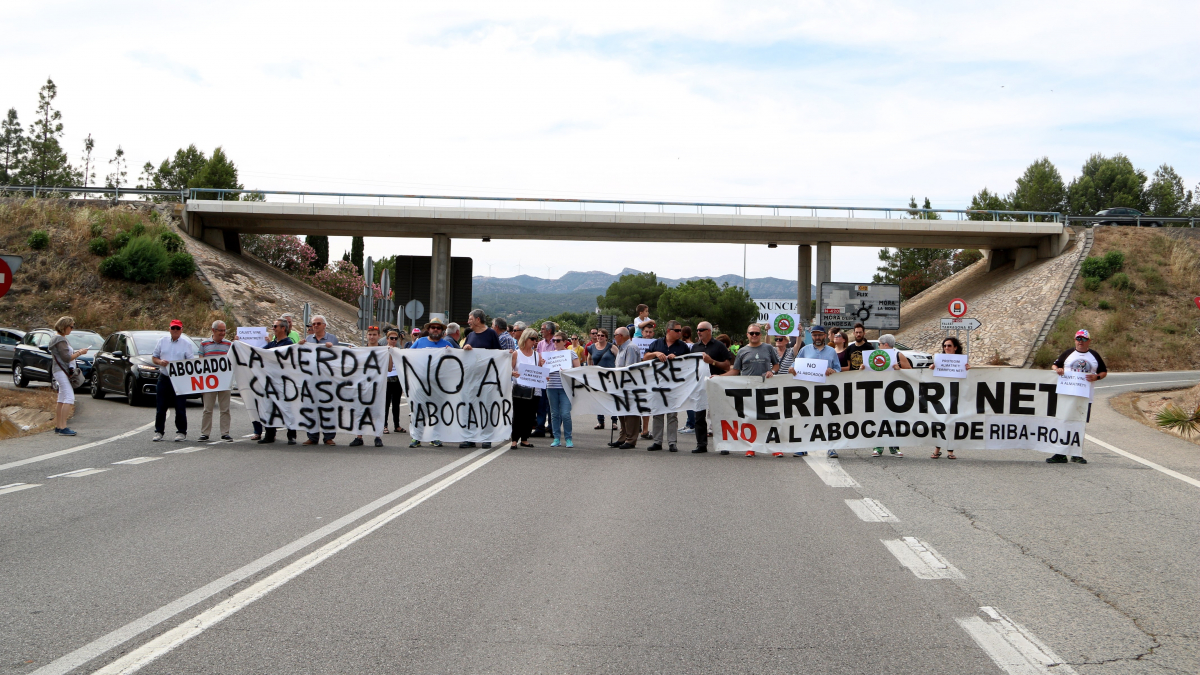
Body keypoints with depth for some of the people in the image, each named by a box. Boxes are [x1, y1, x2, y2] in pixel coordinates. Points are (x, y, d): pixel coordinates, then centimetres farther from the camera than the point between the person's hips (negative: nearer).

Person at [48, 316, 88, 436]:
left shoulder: (62, 339, 17)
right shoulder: (60, 340, -14)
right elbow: (67, 358, -19)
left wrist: (76, 352, 9)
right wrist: (80, 353, -9)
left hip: (62, 372, 11)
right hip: (61, 371, -11)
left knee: (62, 399, 13)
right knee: (69, 398, -16)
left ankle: (58, 426, 17)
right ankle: (63, 427, -19)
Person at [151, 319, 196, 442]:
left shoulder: (187, 343, 2)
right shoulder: (162, 341, 10)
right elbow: (154, 357, 14)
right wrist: (160, 362, -7)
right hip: (163, 378, 3)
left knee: (180, 407, -1)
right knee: (161, 407, 5)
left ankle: (181, 432, 7)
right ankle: (158, 431, 13)